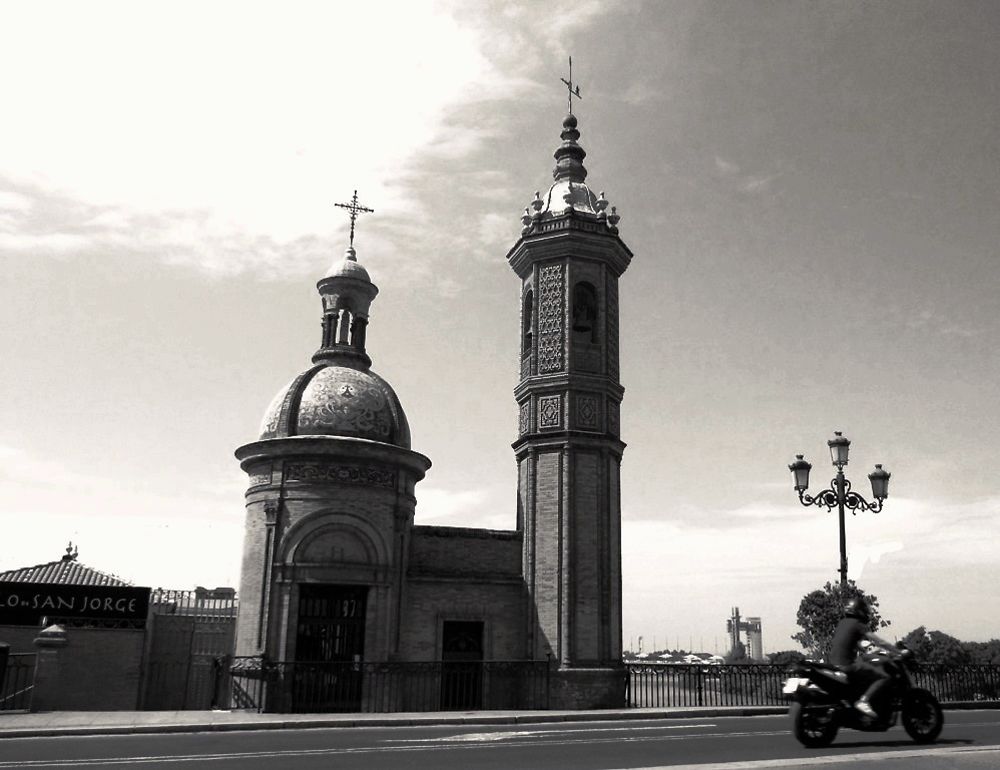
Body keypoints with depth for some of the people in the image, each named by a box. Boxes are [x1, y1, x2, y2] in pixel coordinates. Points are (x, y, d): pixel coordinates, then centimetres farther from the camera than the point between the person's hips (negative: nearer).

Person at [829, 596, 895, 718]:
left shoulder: (842, 622, 16)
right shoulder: (857, 624, -6)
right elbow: (878, 641, -9)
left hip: (833, 662, 9)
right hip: (847, 665, -9)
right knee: (883, 676, -10)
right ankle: (863, 701, -23)